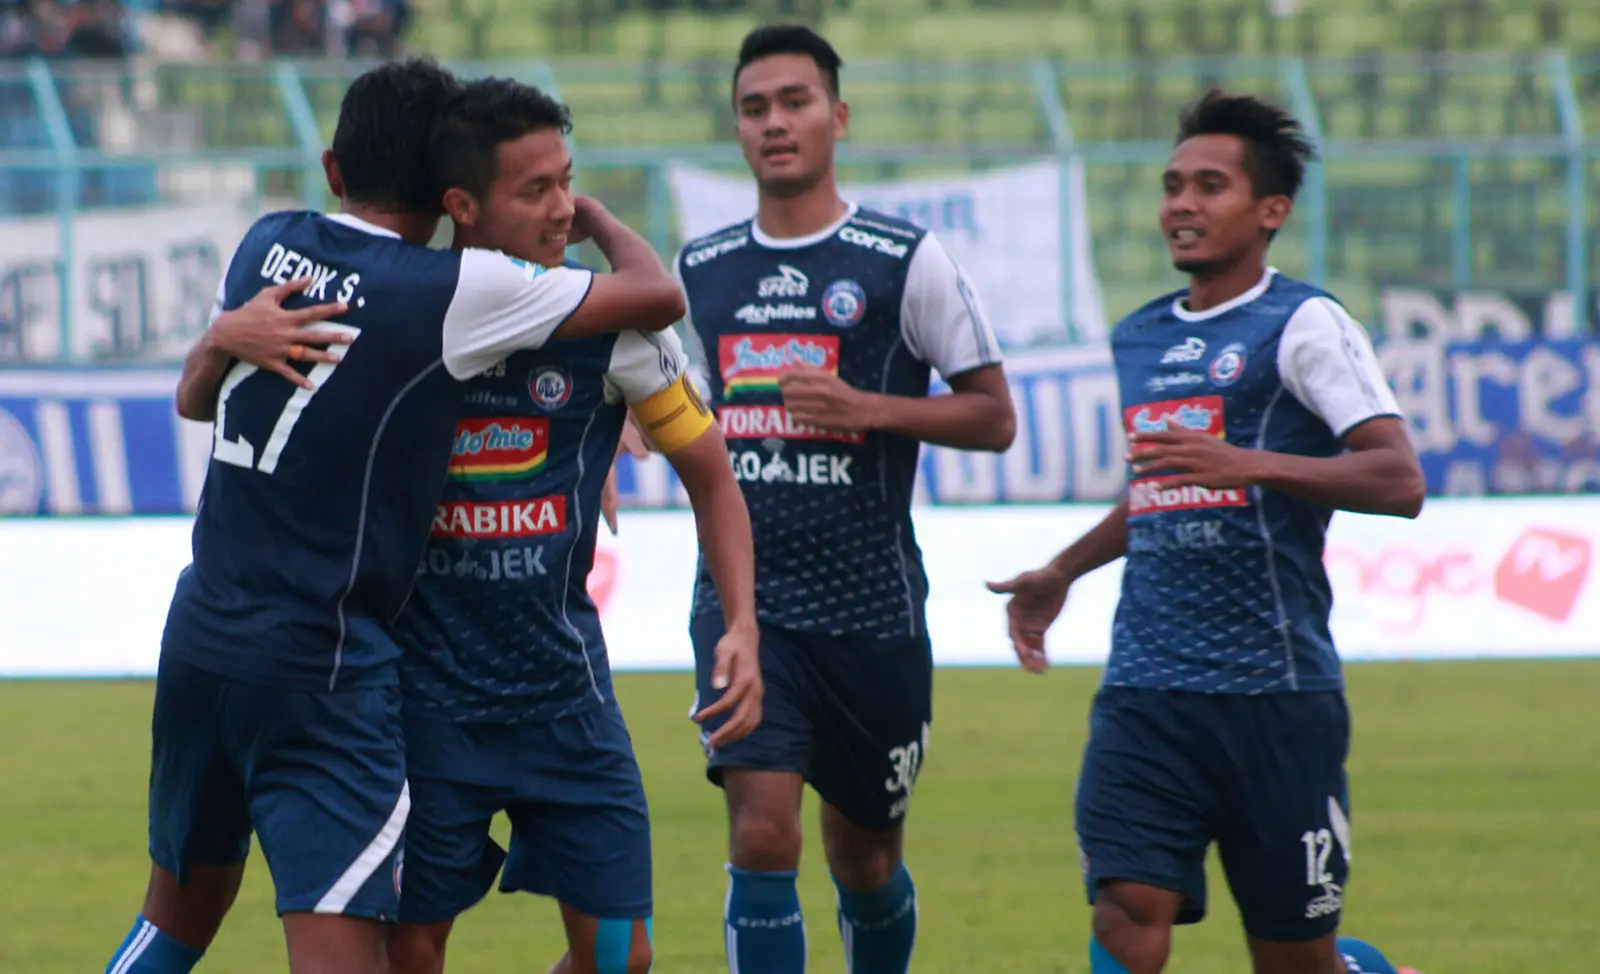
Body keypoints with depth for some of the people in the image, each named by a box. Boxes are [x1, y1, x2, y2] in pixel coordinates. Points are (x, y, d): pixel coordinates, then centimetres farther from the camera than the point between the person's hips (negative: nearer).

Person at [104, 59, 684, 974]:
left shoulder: (269, 245, 8)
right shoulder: (450, 291, -11)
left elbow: (194, 397, 24)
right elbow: (658, 296, -4)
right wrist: (598, 219, 13)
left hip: (201, 633, 7)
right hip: (322, 666, -7)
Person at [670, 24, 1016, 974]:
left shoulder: (908, 262, -5)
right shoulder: (702, 269, 8)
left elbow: (994, 417, -4)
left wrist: (865, 408, -17)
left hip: (872, 608, -1)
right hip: (743, 601, 1)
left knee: (864, 857, 12)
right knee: (763, 833, -16)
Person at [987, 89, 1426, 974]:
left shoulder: (1302, 325, -5)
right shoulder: (1138, 338, 17)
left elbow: (1399, 480, -16)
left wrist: (1246, 463, -26)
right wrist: (1063, 572, 30)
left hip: (1275, 691, -5)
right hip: (1146, 687, 5)